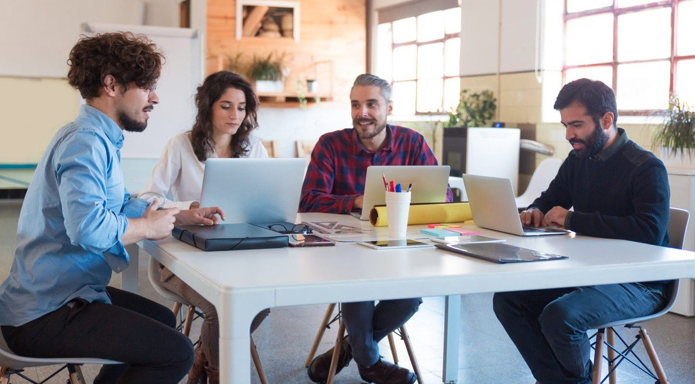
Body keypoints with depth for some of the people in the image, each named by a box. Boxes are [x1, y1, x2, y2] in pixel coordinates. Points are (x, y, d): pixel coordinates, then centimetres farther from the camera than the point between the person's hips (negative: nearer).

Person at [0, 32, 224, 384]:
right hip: (43, 315, -11)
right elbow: (89, 226, -35)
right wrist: (149, 228, -17)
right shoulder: (85, 142, -20)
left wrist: (182, 217, 13)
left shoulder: (98, 138, 14)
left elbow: (124, 206, 24)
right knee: (177, 352, -16)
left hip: (52, 298, 11)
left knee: (163, 320, 27)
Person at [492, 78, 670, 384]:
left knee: (559, 316, -31)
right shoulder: (578, 159, 8)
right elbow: (549, 199, 24)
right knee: (507, 299, -10)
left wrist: (574, 219, -26)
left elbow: (651, 231, -30)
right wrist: (535, 211, -3)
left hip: (637, 283, -7)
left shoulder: (646, 168, -15)